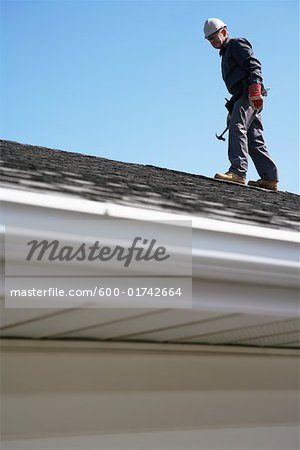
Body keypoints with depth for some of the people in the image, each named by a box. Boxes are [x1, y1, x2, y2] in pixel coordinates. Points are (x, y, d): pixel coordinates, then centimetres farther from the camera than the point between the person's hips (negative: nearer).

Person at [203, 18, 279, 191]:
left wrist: (255, 86, -24)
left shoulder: (237, 43, 7)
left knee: (237, 127, -23)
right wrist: (231, 109, 24)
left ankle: (238, 171, -34)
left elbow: (254, 64, -10)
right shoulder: (226, 54, 34)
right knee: (254, 139, 3)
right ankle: (270, 178, 0)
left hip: (250, 94, -10)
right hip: (244, 97, 10)